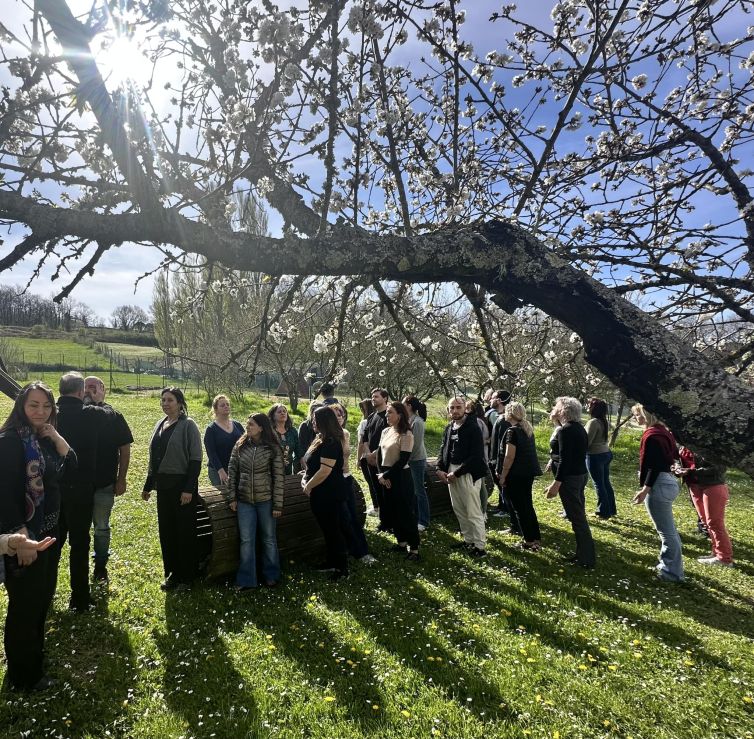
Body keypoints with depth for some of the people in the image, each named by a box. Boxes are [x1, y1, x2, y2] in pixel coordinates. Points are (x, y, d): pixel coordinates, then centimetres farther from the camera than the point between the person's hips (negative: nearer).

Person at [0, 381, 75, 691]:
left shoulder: (45, 438, 6)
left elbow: (71, 463, 2)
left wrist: (55, 435, -11)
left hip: (49, 529, 8)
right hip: (25, 535, -8)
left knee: (43, 596, 22)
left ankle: (34, 653, 42)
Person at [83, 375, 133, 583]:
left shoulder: (113, 416, -3)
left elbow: (125, 449, -2)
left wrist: (121, 479, -6)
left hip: (104, 484, -2)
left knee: (101, 528, 10)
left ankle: (100, 567, 23)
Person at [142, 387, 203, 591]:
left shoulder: (188, 425, -11)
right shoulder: (160, 425, 10)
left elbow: (195, 459, -14)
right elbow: (154, 458, 18)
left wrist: (189, 489, -19)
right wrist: (148, 486, 17)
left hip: (182, 485, -7)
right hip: (163, 486, 7)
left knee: (185, 531, 3)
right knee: (166, 531, 13)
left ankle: (187, 576, 18)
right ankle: (172, 573, 28)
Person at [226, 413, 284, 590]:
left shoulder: (273, 449, -8)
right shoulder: (240, 446, 1)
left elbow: (279, 477, -8)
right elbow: (232, 471, 5)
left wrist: (278, 504, -10)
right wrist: (232, 497, 0)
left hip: (265, 500, -2)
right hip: (244, 500, 2)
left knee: (269, 538, 11)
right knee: (246, 540, 7)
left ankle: (271, 576, 28)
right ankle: (246, 580, 18)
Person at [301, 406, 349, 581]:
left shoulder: (330, 442, -21)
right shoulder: (321, 439, 9)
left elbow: (325, 470, -26)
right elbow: (313, 464, 18)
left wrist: (308, 486, -14)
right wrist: (305, 478, 2)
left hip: (329, 495, -10)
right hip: (320, 495, 10)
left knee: (333, 530, 1)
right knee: (327, 529, 19)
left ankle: (342, 567, 12)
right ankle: (332, 562, 32)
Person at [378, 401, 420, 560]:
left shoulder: (406, 435, -14)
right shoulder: (385, 431, 7)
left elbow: (403, 460, -17)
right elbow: (379, 453, 10)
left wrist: (387, 475, -12)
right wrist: (381, 474, -4)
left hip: (401, 477, -7)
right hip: (386, 477, 7)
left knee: (406, 512, -1)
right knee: (393, 511, 15)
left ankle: (414, 547, 8)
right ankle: (401, 542, 29)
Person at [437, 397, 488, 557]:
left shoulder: (473, 428, -11)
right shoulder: (448, 428, 11)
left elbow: (476, 456, -17)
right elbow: (443, 450, 15)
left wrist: (457, 473, -17)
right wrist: (440, 469, -1)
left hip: (468, 474, -7)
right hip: (451, 473, 7)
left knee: (473, 512, -3)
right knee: (458, 510, 14)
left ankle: (480, 546, 6)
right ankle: (468, 540, 28)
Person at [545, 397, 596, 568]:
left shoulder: (565, 430, -17)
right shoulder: (580, 428, 11)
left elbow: (564, 459, -22)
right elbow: (579, 454, 15)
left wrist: (556, 483, -21)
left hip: (570, 477, -10)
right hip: (581, 474, 10)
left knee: (577, 518, -1)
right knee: (579, 515, 17)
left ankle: (587, 559, 6)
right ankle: (584, 554, 27)